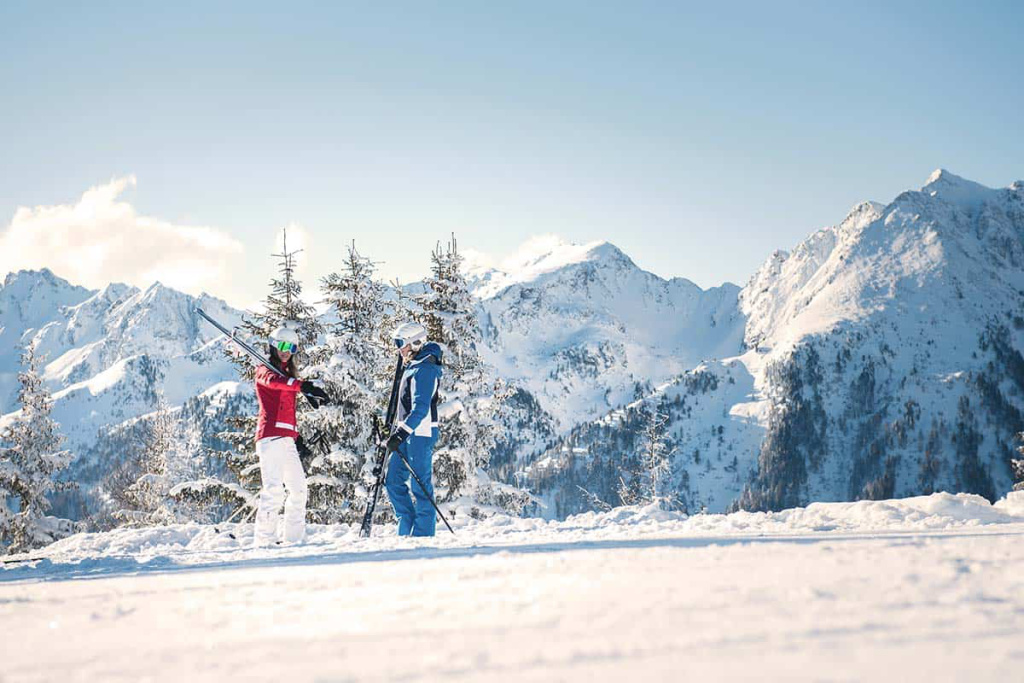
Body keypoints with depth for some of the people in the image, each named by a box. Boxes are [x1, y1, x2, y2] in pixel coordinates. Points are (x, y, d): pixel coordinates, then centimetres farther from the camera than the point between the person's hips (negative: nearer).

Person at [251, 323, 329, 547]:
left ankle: (295, 538, 14)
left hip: (287, 438, 8)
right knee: (274, 488, -17)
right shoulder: (264, 370, 1)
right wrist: (303, 386, -37)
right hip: (270, 436, -8)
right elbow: (272, 381, -23)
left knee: (298, 489, 8)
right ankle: (264, 539, -17)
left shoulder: (287, 374, 25)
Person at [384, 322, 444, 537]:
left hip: (420, 433, -10)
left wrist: (401, 434, -30)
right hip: (409, 432, 10)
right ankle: (407, 527, 16)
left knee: (419, 484, -6)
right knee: (393, 481, 9)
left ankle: (423, 533, -1)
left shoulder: (423, 370, -15)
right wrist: (398, 430, 28)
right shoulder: (413, 367, 16)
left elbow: (420, 409, -24)